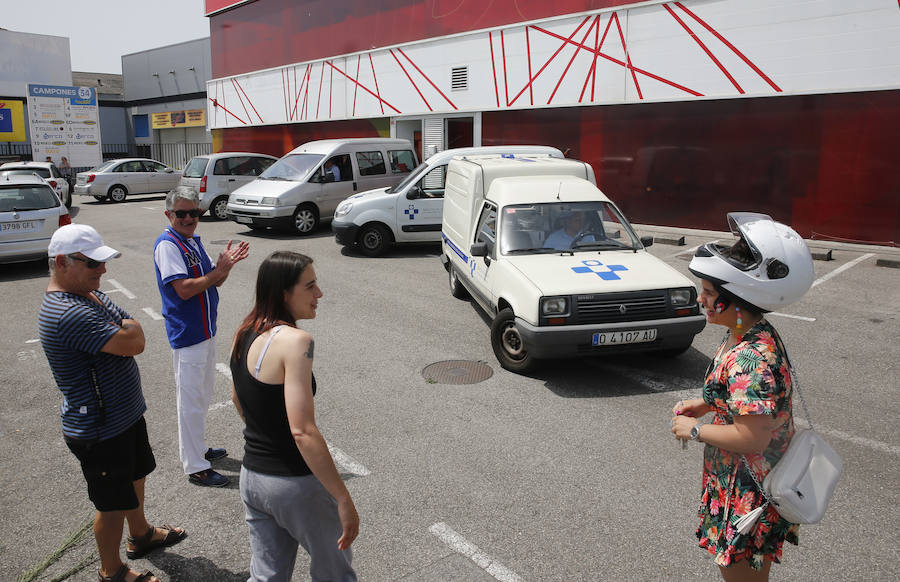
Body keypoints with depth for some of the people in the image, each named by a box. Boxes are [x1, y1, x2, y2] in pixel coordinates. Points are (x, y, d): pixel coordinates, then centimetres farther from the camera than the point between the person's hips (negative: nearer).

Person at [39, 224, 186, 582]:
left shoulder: (88, 294, 4)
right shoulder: (70, 313, -31)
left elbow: (134, 337, 8)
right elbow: (134, 342, -32)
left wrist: (122, 330, -12)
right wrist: (126, 326, -13)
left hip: (125, 414, 10)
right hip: (100, 431, -10)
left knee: (135, 476, 28)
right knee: (114, 504, 9)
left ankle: (140, 535, 51)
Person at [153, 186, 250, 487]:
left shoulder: (194, 241, 11)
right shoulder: (167, 245, -17)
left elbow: (215, 281, 11)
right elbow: (184, 289, -24)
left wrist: (226, 265, -8)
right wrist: (219, 270, -23)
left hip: (205, 329, 9)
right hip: (187, 335, -9)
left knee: (203, 394, 21)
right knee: (191, 401, 0)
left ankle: (199, 448, 37)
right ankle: (195, 467, 10)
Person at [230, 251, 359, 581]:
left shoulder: (244, 334, 1)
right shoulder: (295, 341, -25)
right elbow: (303, 431, -30)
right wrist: (344, 499, -25)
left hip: (252, 477, 7)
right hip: (295, 484, -7)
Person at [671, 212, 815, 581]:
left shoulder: (750, 360, -31)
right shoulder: (746, 335, 0)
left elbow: (752, 437, -32)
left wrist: (695, 429, -18)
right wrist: (704, 404, 4)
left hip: (750, 495, -9)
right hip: (736, 481, 9)